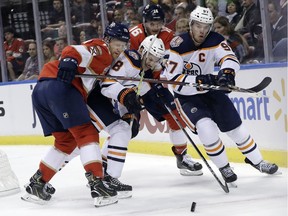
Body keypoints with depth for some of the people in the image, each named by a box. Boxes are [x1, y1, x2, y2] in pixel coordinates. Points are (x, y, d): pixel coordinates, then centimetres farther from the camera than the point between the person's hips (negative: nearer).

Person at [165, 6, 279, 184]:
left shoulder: (215, 40, -11)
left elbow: (231, 59, -24)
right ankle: (223, 167, -7)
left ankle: (257, 161, 26)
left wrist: (226, 72, -47)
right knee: (206, 126, -26)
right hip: (186, 96, -4)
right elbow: (174, 80, -25)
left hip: (210, 90, 4)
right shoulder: (178, 45, -21)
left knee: (235, 126, 4)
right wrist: (199, 80, -38)